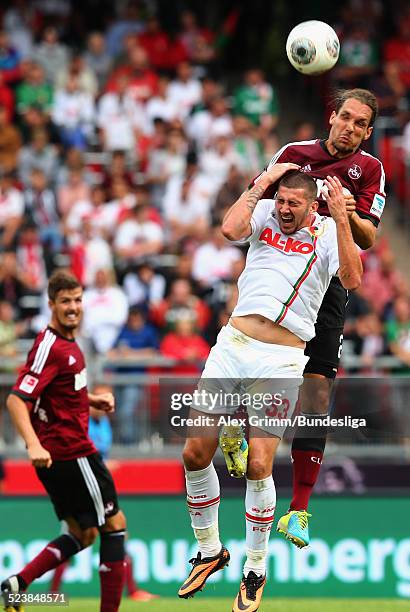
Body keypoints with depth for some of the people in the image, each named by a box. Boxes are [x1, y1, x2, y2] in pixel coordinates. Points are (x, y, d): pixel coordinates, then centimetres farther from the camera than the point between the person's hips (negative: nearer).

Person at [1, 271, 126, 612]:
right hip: (71, 452, -10)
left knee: (83, 533, 15)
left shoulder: (68, 343, 12)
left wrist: (93, 400, 14)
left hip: (57, 456, 10)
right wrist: (33, 444, -39)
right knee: (115, 524, 0)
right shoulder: (51, 347, -18)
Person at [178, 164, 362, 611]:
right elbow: (230, 229, -12)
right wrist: (262, 182, -6)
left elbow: (351, 279, -15)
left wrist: (341, 217, -19)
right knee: (195, 453, 1)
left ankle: (255, 570, 8)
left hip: (281, 359, -3)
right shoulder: (265, 214, 8)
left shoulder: (327, 232, 2)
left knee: (258, 464, -10)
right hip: (233, 343, 3)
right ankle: (209, 552, 22)